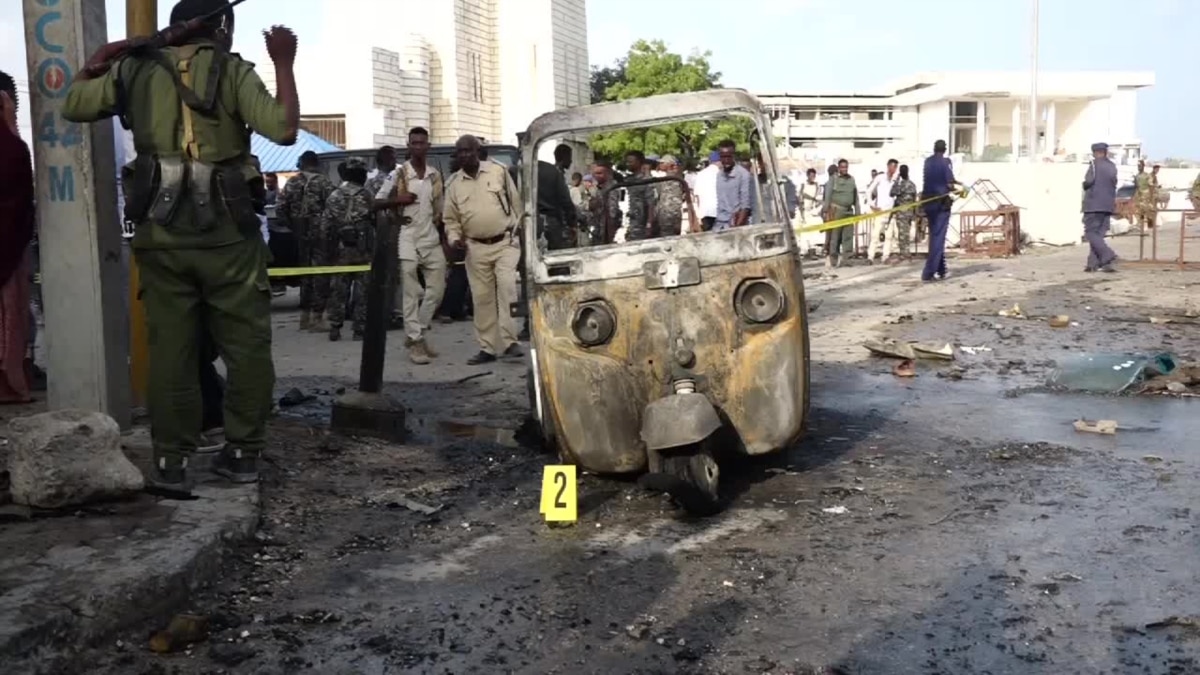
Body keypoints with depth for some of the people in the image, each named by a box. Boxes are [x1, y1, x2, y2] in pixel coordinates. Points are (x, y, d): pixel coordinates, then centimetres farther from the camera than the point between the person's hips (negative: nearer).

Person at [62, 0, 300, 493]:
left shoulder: (136, 70, 9)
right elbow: (284, 129, -11)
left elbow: (73, 106, 18)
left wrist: (96, 62, 32)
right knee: (246, 345, 8)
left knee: (170, 349, 7)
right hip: (226, 231, -3)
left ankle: (170, 462, 8)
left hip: (161, 234, 3)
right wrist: (284, 64, -1)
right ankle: (243, 452, 11)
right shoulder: (233, 71, -2)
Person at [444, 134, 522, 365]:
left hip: (505, 242, -2)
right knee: (482, 297, 4)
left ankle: (508, 341, -16)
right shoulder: (454, 184, 7)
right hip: (476, 247, 3)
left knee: (506, 286, -19)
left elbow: (516, 203, 6)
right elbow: (451, 219, 11)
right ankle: (487, 348, 11)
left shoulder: (498, 171, 2)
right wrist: (454, 238, -8)